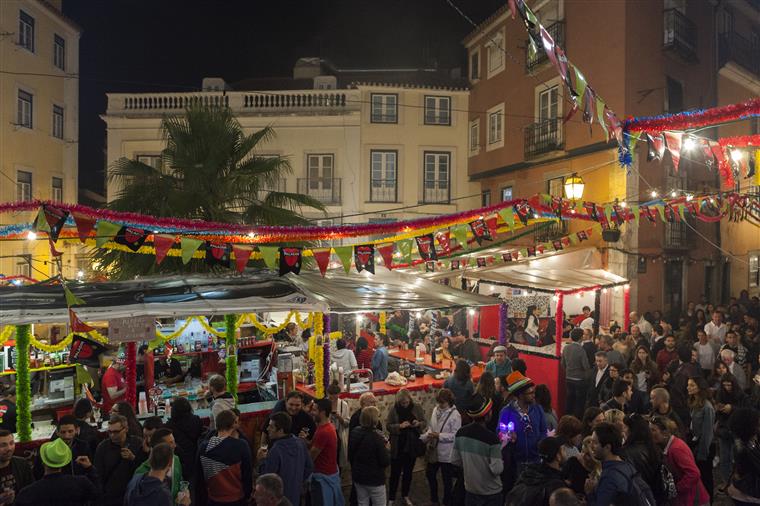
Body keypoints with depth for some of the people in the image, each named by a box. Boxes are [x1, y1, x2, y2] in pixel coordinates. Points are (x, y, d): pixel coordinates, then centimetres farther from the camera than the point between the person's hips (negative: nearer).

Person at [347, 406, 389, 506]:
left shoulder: (354, 432, -4)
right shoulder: (377, 437, -24)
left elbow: (350, 454, 10)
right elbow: (385, 462, -20)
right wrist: (386, 449, -3)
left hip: (358, 476, 6)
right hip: (375, 478, -6)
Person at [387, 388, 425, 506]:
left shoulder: (417, 408, -5)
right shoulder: (393, 410, -10)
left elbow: (424, 423, 2)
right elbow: (388, 425, -9)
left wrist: (419, 424, -20)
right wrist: (399, 426, -25)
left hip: (412, 446, 2)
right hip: (397, 447, -2)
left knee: (408, 472, 17)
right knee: (395, 473, 6)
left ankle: (405, 496, 36)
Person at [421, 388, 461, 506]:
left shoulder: (455, 415, -20)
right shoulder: (435, 410, -1)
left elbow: (455, 435, -21)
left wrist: (439, 435, -24)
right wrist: (426, 436, -9)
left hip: (446, 453, -7)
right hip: (434, 451, 7)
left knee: (447, 479, 12)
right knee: (430, 474, 21)